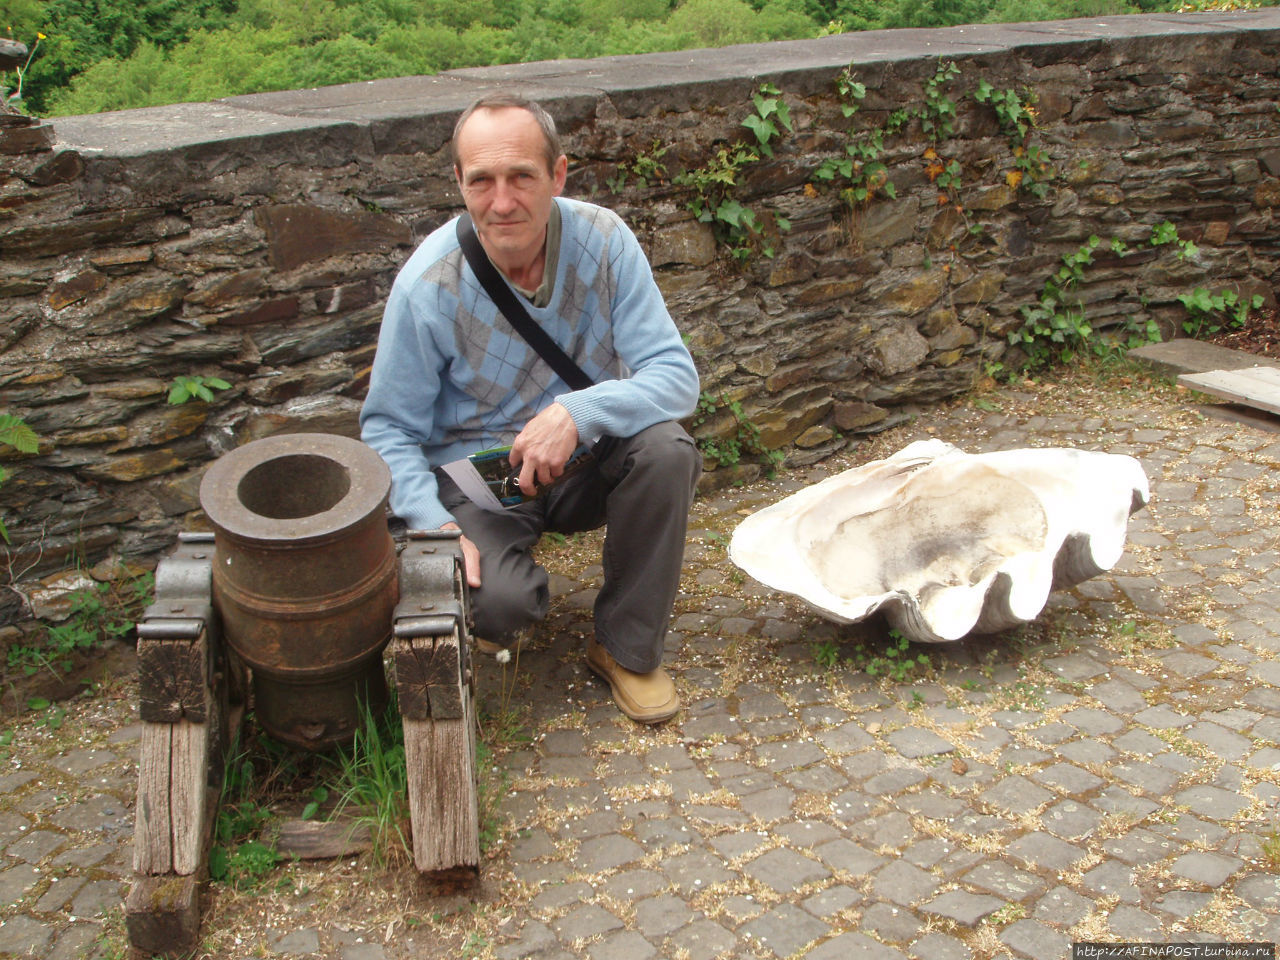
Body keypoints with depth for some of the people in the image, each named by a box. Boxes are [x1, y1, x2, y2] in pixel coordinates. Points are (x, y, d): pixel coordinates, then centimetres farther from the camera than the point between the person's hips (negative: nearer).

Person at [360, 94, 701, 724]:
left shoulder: (603, 241, -15)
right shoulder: (427, 285, -19)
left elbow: (676, 377, -18)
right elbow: (388, 428, -10)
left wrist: (578, 411, -36)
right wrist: (435, 524, -27)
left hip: (586, 460, 2)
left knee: (666, 448, -29)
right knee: (497, 603, -30)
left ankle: (627, 648, -7)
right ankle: (522, 594, 13)